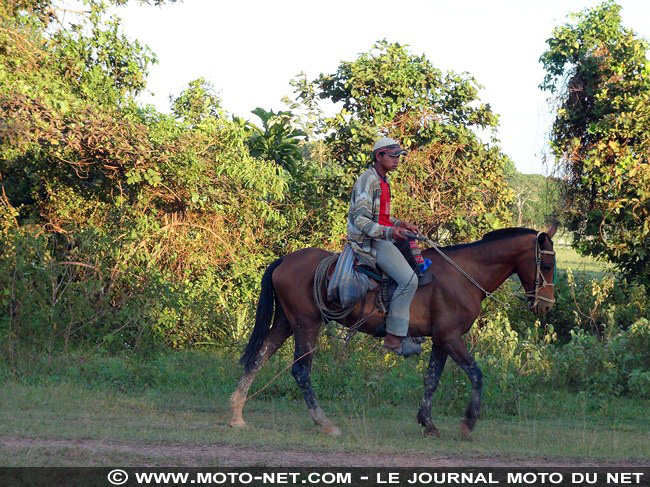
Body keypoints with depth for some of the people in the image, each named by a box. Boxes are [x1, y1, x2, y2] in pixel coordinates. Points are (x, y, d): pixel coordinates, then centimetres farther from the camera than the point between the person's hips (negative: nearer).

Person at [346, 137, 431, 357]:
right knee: (408, 279, -22)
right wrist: (389, 232, -31)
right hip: (369, 242, -11)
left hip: (383, 238, 11)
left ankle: (406, 328, 11)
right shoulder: (368, 180, -14)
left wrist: (402, 224, 13)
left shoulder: (383, 181, 18)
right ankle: (394, 338, -18)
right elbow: (361, 220, -21)